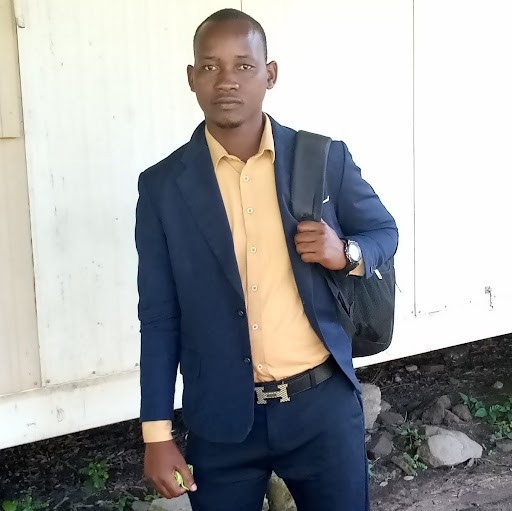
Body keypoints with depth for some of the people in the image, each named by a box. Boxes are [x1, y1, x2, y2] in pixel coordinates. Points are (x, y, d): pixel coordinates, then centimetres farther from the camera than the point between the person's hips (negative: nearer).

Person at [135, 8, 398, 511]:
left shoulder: (326, 158, -3)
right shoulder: (162, 186, -5)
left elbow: (384, 232, 11)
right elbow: (159, 318, -1)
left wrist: (347, 254, -13)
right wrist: (158, 433, -2)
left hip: (324, 402, 1)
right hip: (221, 418, 0)